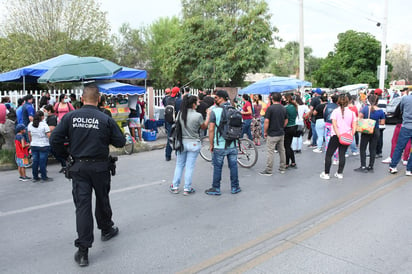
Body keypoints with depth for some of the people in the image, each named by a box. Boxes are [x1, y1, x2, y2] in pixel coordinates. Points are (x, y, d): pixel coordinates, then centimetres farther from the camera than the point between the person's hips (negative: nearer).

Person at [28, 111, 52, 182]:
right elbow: (49, 135, -17)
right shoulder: (44, 124, -15)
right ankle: (44, 177, 8)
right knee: (42, 162, 0)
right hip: (43, 146, -5)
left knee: (35, 161, 11)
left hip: (34, 146, 5)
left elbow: (29, 135, 14)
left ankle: (35, 177, 19)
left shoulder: (30, 124, 3)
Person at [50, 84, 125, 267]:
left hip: (79, 167, 1)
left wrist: (65, 156, 9)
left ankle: (83, 251, 1)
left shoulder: (70, 117, -4)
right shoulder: (106, 119, -8)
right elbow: (120, 142, -5)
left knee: (82, 205, 1)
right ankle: (106, 229, 41)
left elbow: (55, 139, -6)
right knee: (102, 200, 19)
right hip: (100, 167, -1)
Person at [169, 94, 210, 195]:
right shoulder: (198, 115, -16)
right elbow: (204, 127, 1)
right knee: (189, 166, 5)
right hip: (193, 143, -3)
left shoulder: (180, 114, -5)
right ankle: (187, 189, 13)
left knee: (179, 165, 15)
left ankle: (175, 187, 20)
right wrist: (208, 115, 11)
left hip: (181, 142, 4)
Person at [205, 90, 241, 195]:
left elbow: (211, 129, -12)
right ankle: (235, 187, 22)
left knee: (217, 167, 7)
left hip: (219, 145, -4)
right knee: (233, 165, 12)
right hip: (233, 144, 4)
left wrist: (211, 144, -3)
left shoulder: (215, 111, -10)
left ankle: (216, 188, 16)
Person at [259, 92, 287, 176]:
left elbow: (266, 121, -17)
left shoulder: (270, 108, -14)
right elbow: (286, 121, 12)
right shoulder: (284, 108, 7)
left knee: (270, 152, -2)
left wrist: (265, 132, -7)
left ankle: (268, 171, 2)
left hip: (272, 134, -7)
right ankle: (282, 168, 23)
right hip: (281, 133, 7)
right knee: (282, 151, 14)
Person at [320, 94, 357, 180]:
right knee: (342, 154, 11)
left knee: (328, 154, 4)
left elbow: (334, 125, -16)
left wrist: (339, 135, -18)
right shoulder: (351, 112, 6)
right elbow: (354, 127, 0)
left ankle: (326, 173, 5)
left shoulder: (335, 111, -5)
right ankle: (340, 173, 14)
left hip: (336, 136, -4)